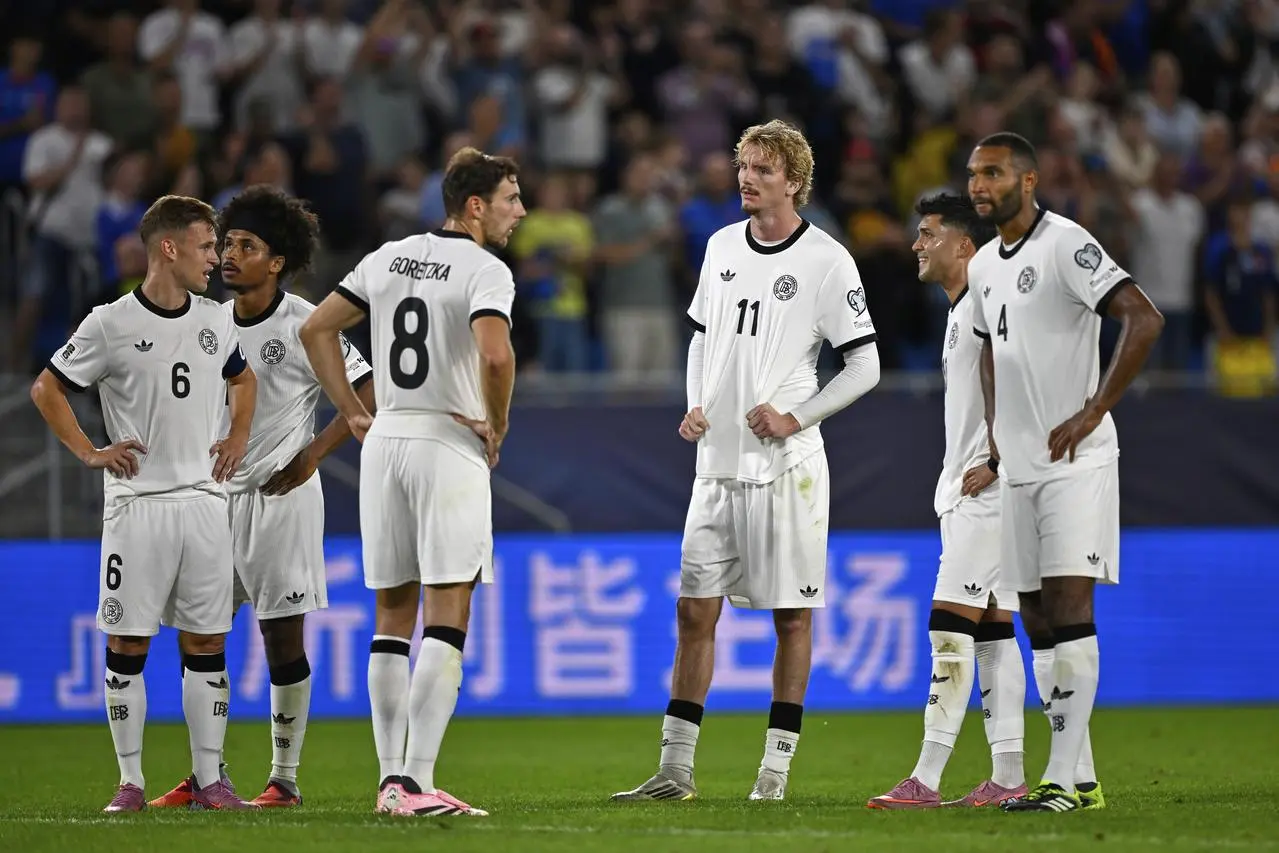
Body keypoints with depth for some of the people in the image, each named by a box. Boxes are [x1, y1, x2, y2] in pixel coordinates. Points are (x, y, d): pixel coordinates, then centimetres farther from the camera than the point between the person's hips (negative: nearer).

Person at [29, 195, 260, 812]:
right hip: (136, 501, -4)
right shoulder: (112, 325, -6)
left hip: (204, 500, 4)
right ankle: (130, 780, 4)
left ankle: (209, 778, 8)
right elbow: (47, 389, 1)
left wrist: (238, 438, 14)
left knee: (207, 643, 4)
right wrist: (87, 453, -5)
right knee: (127, 643, -2)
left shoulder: (216, 322, 8)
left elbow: (242, 379, 28)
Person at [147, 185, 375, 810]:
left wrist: (311, 456, -13)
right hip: (217, 492, 6)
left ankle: (285, 777, 4)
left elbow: (367, 393, -9)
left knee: (283, 637, -2)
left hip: (281, 494, -6)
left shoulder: (302, 325, -10)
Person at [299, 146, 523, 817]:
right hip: (450, 445, -7)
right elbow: (496, 355, -25)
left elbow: (316, 329, 14)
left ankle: (391, 780, 11)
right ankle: (417, 781, -15)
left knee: (393, 618, 11)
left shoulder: (389, 258, 12)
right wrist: (497, 426, -9)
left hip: (384, 440, 7)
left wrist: (352, 413, 14)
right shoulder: (484, 271, -9)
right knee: (445, 622, -7)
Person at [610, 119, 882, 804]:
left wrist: (796, 417, -13)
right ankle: (675, 770, 6)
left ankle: (776, 769, 5)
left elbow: (865, 365, -5)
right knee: (694, 610, 3)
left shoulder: (826, 260, -7)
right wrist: (695, 406, 7)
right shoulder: (722, 246, 11)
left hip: (786, 464, -5)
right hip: (717, 462, 5)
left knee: (792, 616, 0)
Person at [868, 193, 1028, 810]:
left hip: (987, 489, -11)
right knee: (992, 631, 9)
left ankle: (927, 778, -17)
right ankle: (1008, 776, 9)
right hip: (964, 493, 11)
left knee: (950, 625, -13)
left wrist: (992, 463, -20)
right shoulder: (960, 312, 20)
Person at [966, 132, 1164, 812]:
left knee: (1069, 606, -14)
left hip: (1074, 459, -9)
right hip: (1017, 468, 9)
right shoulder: (984, 266, 14)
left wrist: (1092, 414, -21)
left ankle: (1063, 777, -17)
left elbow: (1143, 321, -21)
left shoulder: (1065, 245, -12)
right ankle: (1081, 779, 11)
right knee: (1038, 621, 7)